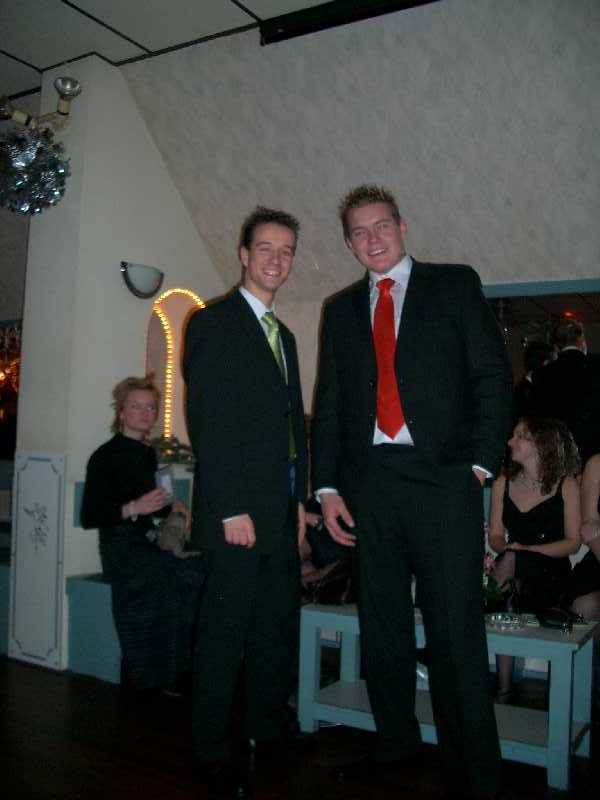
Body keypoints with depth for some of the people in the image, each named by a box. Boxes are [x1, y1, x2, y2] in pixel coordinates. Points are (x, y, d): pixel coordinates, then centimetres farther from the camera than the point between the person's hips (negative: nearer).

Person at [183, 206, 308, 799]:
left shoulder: (283, 335, 18)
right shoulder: (213, 323, -6)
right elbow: (206, 423, -13)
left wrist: (299, 501, 13)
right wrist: (230, 509, -17)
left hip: (282, 511, 8)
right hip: (237, 509, -8)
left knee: (277, 629, 14)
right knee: (225, 633, 2)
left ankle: (268, 734, 30)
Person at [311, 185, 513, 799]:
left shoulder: (454, 285, 7)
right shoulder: (341, 309, 16)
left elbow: (492, 375, 1)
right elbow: (328, 403, 14)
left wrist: (481, 461, -7)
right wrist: (327, 486, 7)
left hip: (443, 478, -4)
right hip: (369, 482, 4)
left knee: (455, 630, -2)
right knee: (381, 626, 12)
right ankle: (395, 744, 29)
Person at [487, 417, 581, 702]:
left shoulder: (566, 485, 0)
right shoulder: (503, 484, 10)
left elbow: (573, 542, -3)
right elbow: (495, 535, 10)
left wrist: (527, 550, -15)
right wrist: (507, 547, -14)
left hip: (552, 573, -2)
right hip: (514, 570, 3)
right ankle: (503, 686, -16)